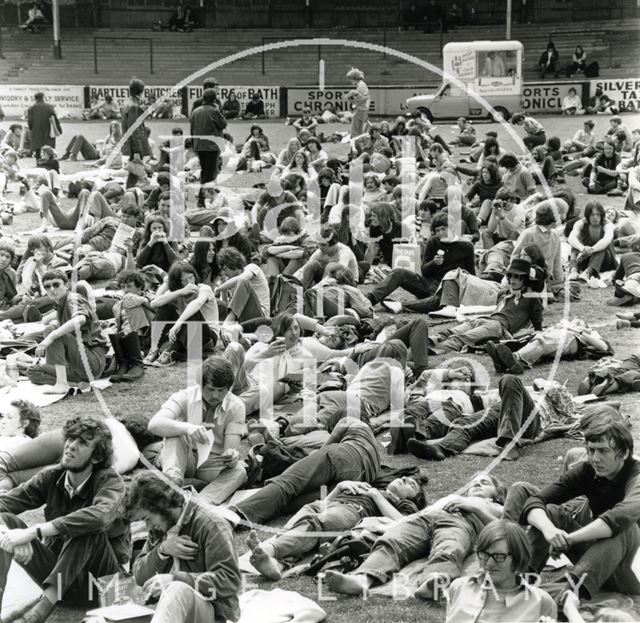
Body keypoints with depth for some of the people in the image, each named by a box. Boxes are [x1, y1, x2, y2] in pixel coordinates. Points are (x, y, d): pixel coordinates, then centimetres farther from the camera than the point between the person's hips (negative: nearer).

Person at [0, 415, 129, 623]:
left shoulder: (110, 482, -15)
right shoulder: (51, 477, 0)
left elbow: (100, 516, -38)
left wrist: (33, 532, -42)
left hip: (100, 576, -4)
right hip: (57, 572, 5)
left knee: (86, 527, -33)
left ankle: (46, 602, -36)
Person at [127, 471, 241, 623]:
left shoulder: (210, 524, -9)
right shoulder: (158, 528, 14)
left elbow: (230, 580, -16)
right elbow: (139, 576, 12)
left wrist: (175, 579, -22)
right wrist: (162, 550, -9)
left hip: (209, 608, -7)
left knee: (178, 590, -41)